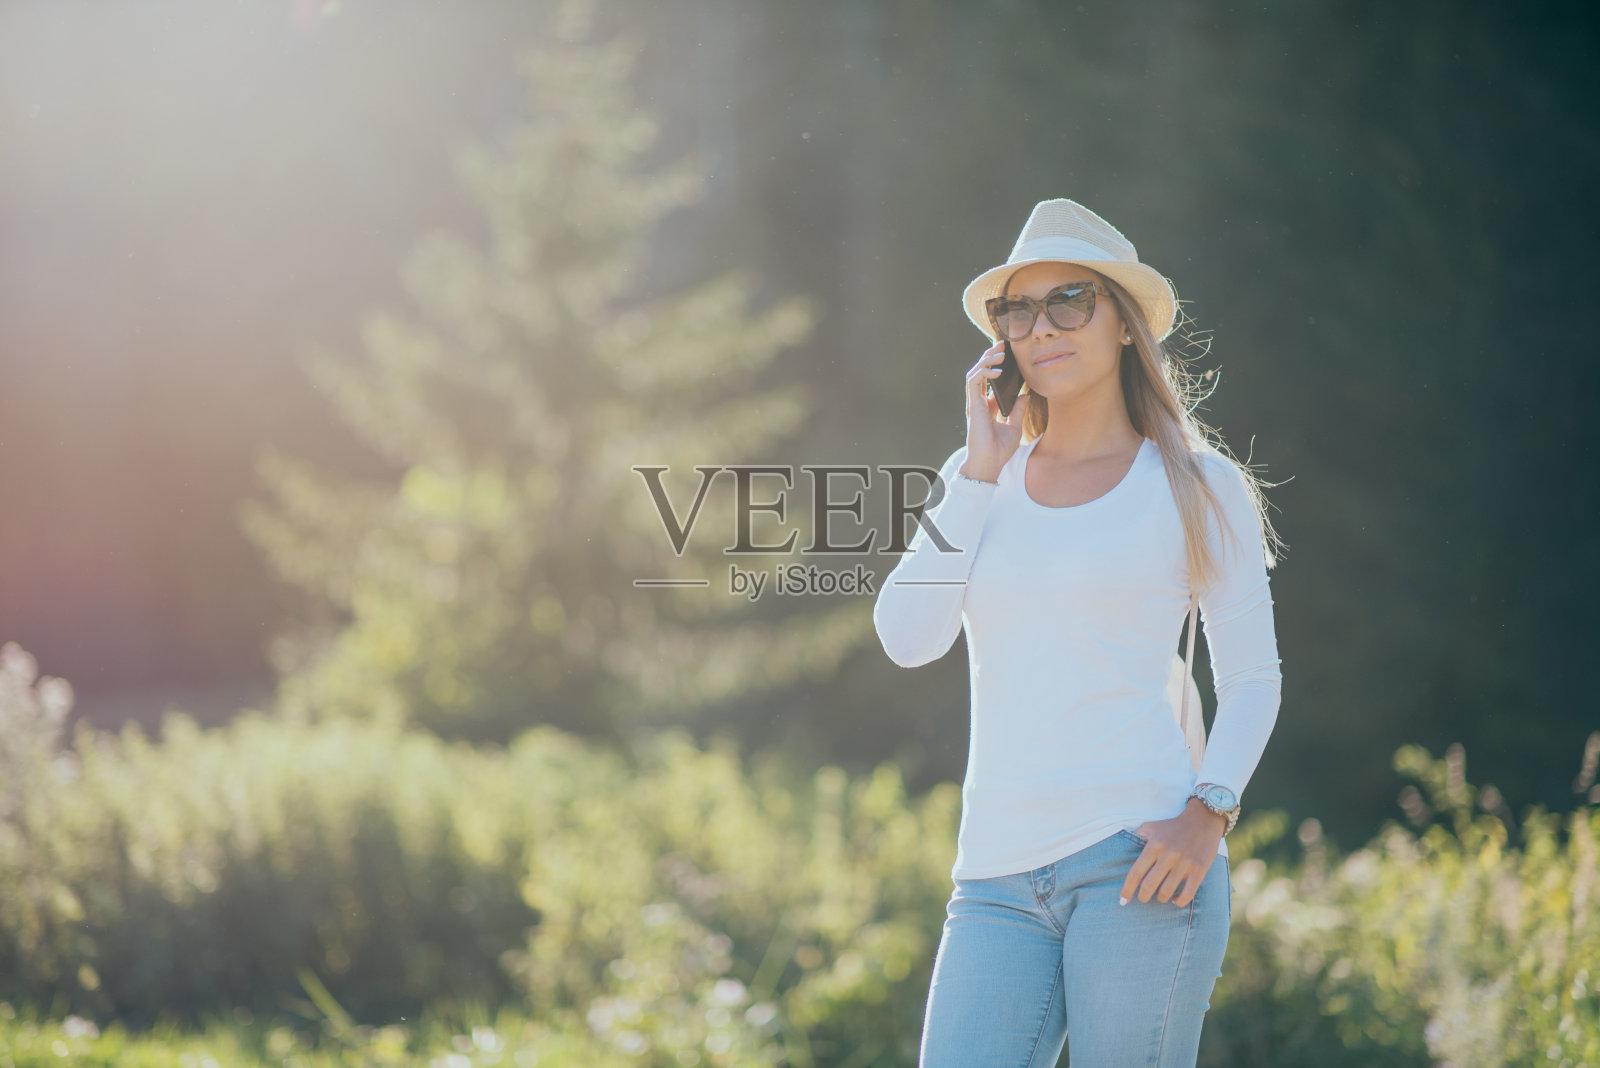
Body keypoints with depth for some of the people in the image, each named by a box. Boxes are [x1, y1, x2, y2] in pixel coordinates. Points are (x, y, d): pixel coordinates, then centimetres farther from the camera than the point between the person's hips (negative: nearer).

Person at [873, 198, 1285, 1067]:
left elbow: (1253, 677, 7)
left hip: (1138, 861, -3)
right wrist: (983, 470, -1)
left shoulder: (1197, 485, 5)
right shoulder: (979, 476, 14)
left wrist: (1209, 813, -9)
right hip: (1000, 877, 3)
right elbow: (906, 637, 0)